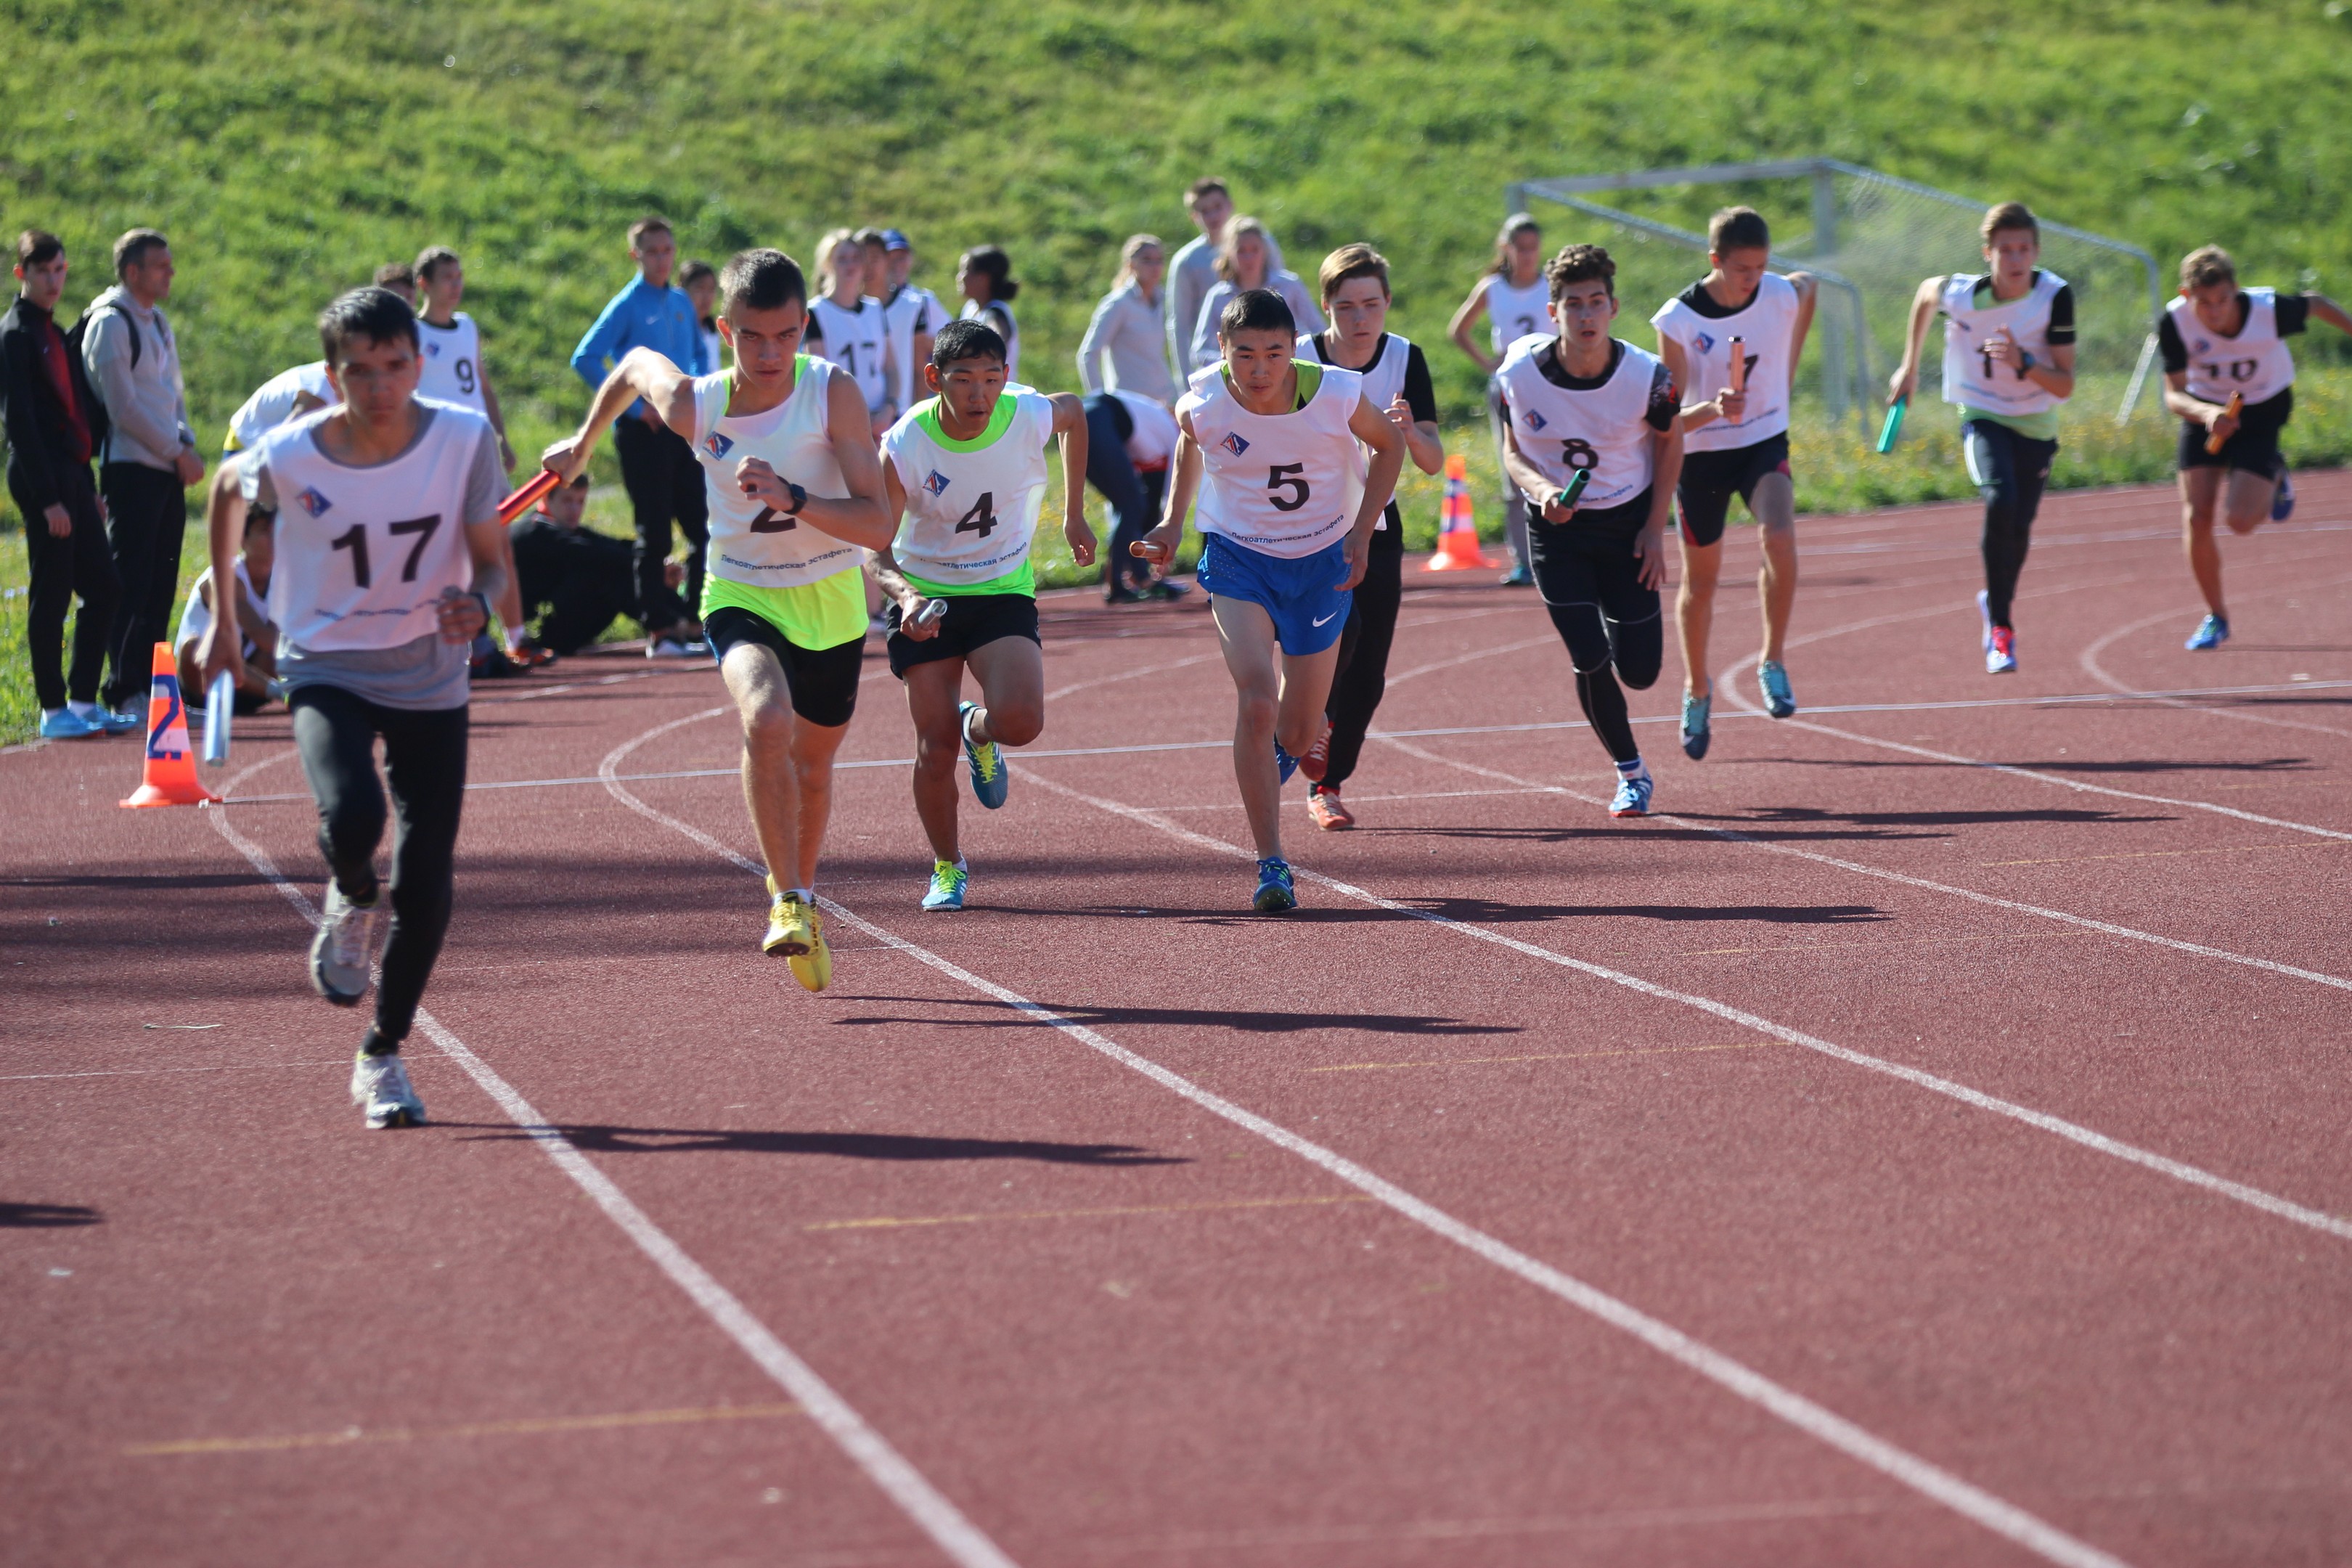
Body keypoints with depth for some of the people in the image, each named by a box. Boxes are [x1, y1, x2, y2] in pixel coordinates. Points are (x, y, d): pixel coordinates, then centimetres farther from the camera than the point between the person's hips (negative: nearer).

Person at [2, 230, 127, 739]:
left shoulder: (57, 334, 18)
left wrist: (88, 486, 14)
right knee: (51, 596, -4)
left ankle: (83, 701, 15)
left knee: (102, 589, 8)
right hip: (42, 479, -9)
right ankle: (54, 711, 2)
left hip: (72, 475, 9)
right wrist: (48, 498, -19)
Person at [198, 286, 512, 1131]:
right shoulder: (289, 457, -17)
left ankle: (382, 1056, 20)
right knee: (352, 817, -31)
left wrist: (475, 603, -29)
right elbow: (228, 489, 6)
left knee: (426, 885, -2)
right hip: (327, 670, -1)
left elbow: (490, 557, -5)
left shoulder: (466, 440, -16)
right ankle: (351, 903, 7)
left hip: (429, 680, 2)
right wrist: (223, 616, 13)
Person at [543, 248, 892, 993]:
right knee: (767, 721, -32)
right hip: (742, 594, -1)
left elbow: (878, 525, -25)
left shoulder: (834, 393, -21)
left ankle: (801, 894, 47)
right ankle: (787, 902, -23)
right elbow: (634, 362, 8)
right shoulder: (693, 406, -16)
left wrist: (790, 497, -39)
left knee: (812, 765, 19)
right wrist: (582, 444, 22)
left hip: (831, 599, 1)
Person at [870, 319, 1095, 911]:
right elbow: (874, 547, -20)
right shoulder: (904, 447, -22)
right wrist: (903, 594, -41)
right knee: (937, 746, -5)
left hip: (1003, 592, 1)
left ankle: (980, 731, 17)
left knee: (1020, 721, -21)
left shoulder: (1030, 417, -17)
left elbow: (1073, 411, 9)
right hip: (926, 597, -1)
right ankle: (947, 869, 20)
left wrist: (1074, 517, 11)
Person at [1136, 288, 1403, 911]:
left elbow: (1389, 445, -1)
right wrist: (1173, 523, 3)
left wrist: (1362, 532, -8)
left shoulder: (1335, 395, -21)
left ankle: (1274, 751, 49)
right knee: (1256, 702, -22)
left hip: (1321, 562, 1)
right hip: (1238, 558, -1)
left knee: (1297, 735, 8)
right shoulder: (1202, 406, -18)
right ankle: (1271, 865, -15)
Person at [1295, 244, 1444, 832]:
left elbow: (1434, 462, -7)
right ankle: (1315, 716, 7)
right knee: (1339, 625, -24)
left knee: (1367, 678, -1)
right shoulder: (1298, 362, -12)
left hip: (1376, 529, 2)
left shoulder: (1405, 359, -4)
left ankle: (1327, 788, 16)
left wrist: (1410, 432, -26)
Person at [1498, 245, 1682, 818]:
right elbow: (1513, 451, -1)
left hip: (1628, 525, 1)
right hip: (1557, 530, -1)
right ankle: (1630, 773, 15)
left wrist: (1656, 529, -3)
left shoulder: (1647, 376, -18)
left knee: (1640, 672, 1)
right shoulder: (1520, 374, -17)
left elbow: (1670, 443, 1)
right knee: (1590, 661, -10)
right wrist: (1540, 489, -23)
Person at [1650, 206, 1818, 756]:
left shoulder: (1784, 295, -14)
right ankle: (1697, 690, 34)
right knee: (1700, 579, 11)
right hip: (1700, 454, -1)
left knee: (1781, 539, -27)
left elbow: (1809, 286, 15)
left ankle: (1773, 664, -11)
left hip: (1765, 443, 1)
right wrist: (1711, 410, -42)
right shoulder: (1677, 320, -21)